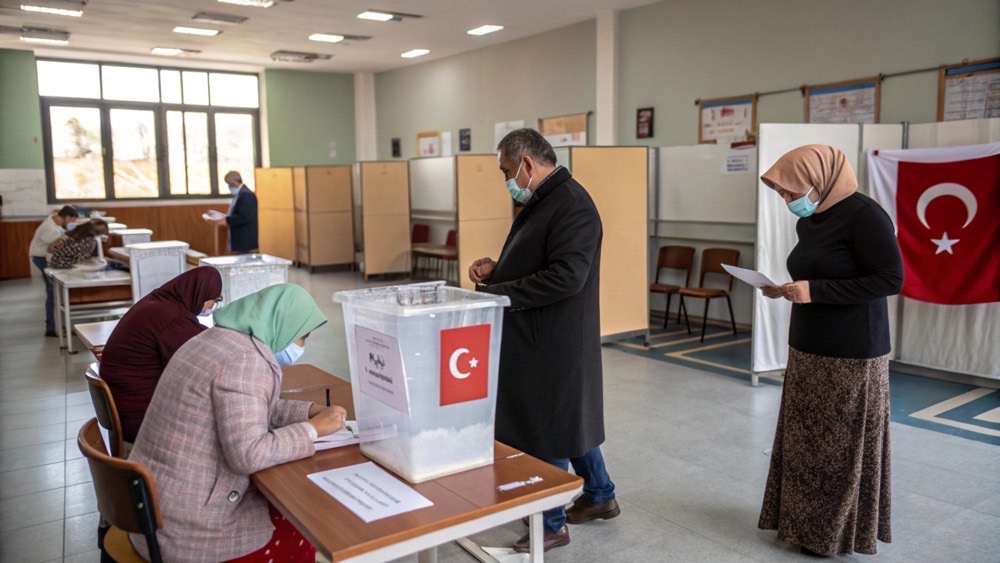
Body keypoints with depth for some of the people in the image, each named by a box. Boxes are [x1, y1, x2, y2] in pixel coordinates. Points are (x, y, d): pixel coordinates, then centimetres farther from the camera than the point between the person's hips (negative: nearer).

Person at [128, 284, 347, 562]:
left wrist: (311, 410, 5)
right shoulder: (246, 359, -23)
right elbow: (248, 454, -28)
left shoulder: (219, 339, 7)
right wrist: (313, 429, -16)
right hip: (186, 529, -9)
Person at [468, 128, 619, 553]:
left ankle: (552, 524, 20)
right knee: (568, 419, 20)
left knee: (549, 427, 3)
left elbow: (566, 276, -28)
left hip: (555, 341, -10)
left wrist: (497, 293, -24)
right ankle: (600, 497, 38)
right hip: (538, 337, 10)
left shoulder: (572, 204, -19)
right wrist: (496, 268, 3)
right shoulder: (540, 201, 13)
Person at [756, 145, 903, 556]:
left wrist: (813, 291, -23)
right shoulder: (808, 222, 9)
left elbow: (891, 279, -20)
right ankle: (805, 520, 29)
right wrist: (787, 290, -1)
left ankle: (836, 533, 20)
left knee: (842, 447, 5)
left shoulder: (863, 215, -15)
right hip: (807, 350, 8)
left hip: (851, 355, -8)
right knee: (807, 442, 14)